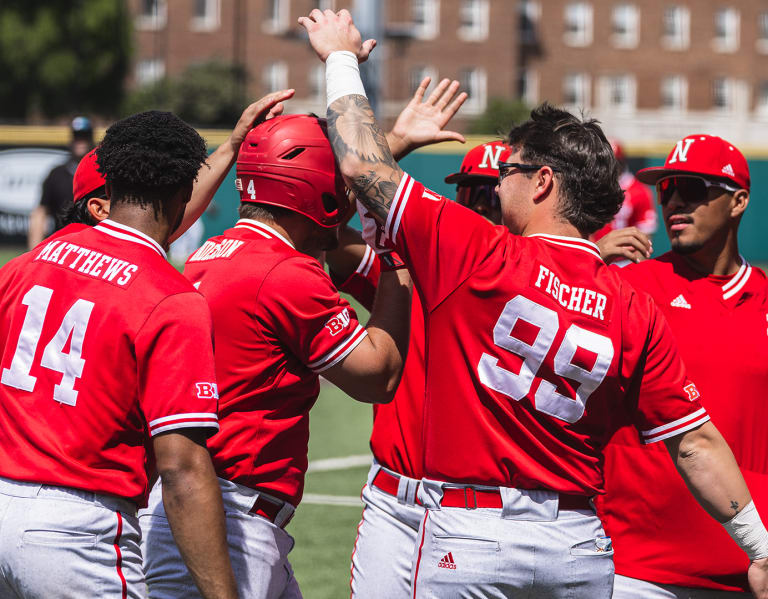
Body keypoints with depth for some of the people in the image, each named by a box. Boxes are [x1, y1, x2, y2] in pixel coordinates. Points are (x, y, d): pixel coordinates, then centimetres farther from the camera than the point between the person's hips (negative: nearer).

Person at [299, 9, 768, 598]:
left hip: (471, 537, -4)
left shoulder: (474, 252, -9)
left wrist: (341, 58, 10)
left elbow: (364, 165, -5)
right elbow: (694, 442, 2)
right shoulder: (634, 309, 1)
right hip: (583, 546, 4)